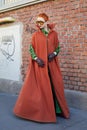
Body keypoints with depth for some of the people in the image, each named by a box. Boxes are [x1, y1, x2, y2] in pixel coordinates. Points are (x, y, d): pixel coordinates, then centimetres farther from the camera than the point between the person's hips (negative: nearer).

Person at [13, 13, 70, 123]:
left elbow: (58, 47, 11)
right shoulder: (35, 35, 4)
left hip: (51, 64, 2)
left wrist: (54, 53, -9)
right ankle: (42, 110, 13)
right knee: (42, 86, 0)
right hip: (39, 64, -1)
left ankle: (57, 108, 18)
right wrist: (36, 59, -13)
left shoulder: (54, 34, 7)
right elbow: (31, 49, 2)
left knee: (55, 85, 3)